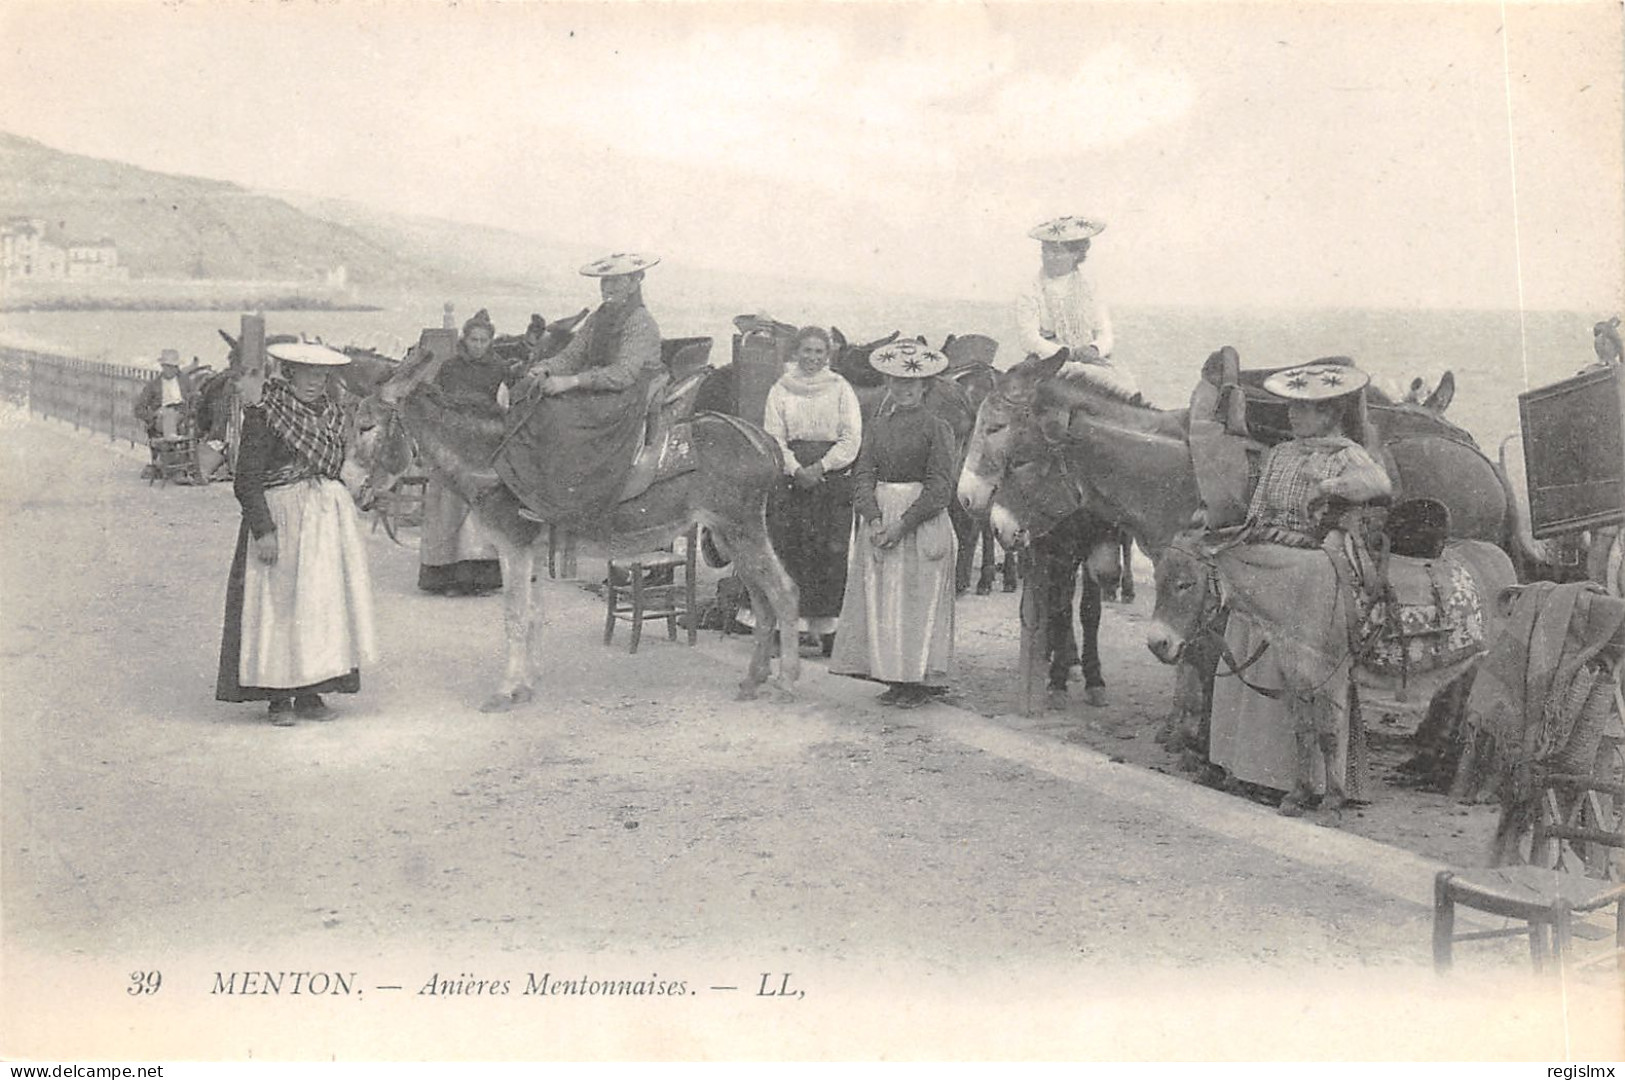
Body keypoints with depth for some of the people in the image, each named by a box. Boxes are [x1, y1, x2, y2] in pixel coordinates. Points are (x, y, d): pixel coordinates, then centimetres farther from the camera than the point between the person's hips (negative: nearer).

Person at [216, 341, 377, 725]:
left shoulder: (331, 413, 12)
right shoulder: (263, 415, -8)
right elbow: (247, 480, -11)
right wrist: (263, 529, -18)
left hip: (328, 515, 6)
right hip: (280, 516, -6)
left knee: (324, 602, 5)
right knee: (280, 603, -3)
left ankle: (310, 693, 12)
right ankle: (279, 697, 4)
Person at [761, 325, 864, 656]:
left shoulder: (840, 389, 7)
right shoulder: (781, 390, 10)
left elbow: (852, 439, 0)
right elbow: (774, 438, 3)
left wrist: (821, 467, -11)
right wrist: (796, 470, -12)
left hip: (833, 477, -1)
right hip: (791, 477, 1)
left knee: (832, 552, -7)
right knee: (791, 551, -6)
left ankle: (827, 626, -4)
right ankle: (796, 624, -3)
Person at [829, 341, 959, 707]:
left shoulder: (937, 428, -4)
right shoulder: (876, 426, 9)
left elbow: (940, 487, -10)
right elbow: (863, 475, 2)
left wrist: (903, 524, -18)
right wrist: (873, 519, -14)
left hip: (922, 520, -4)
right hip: (879, 519, 5)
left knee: (919, 599, -1)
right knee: (879, 599, 5)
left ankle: (922, 680, 7)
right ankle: (895, 677, 14)